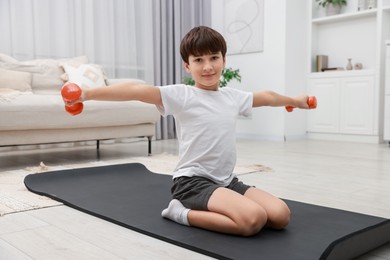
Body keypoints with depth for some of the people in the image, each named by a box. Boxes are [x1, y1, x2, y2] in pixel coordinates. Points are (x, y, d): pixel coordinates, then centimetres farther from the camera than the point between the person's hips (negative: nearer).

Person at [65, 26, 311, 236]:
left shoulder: (233, 96, 10)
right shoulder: (181, 96, -9)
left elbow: (266, 96, 29)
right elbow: (137, 91, -21)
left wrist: (295, 100, 45)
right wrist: (88, 93, -30)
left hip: (227, 180, 7)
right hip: (193, 181, -7)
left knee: (281, 215, -8)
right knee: (254, 219, -27)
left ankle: (212, 208, 2)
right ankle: (182, 213, -8)